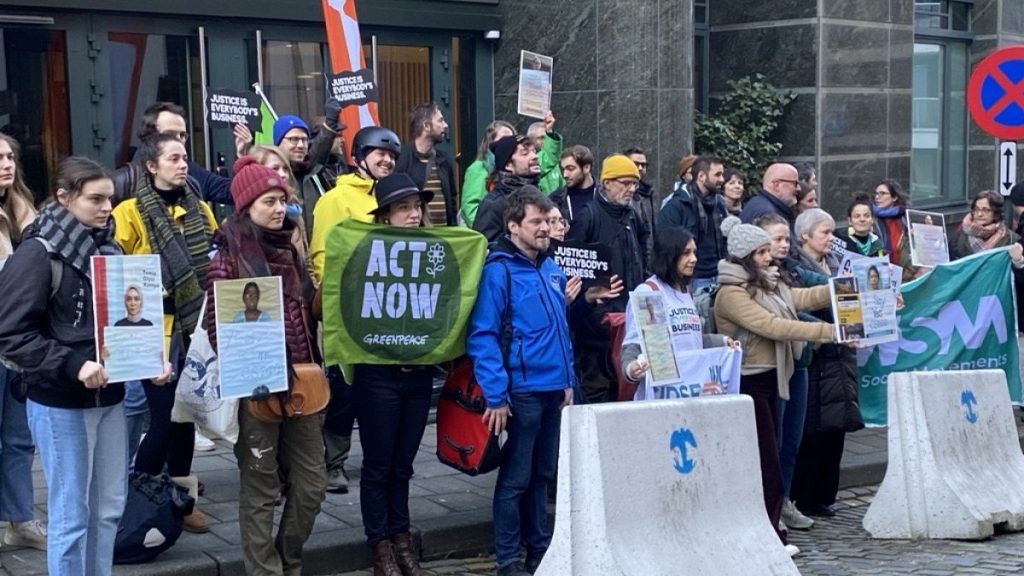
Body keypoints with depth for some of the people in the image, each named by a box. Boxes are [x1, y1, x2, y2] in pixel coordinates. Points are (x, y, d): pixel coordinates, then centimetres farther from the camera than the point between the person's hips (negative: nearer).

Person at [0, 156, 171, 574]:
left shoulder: (108, 248, 8)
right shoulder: (37, 254, -11)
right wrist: (74, 365, -25)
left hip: (108, 396, 6)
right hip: (60, 404, -6)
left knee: (109, 507, 13)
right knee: (71, 516, 2)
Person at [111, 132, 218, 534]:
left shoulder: (200, 209, 12)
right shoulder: (131, 213, -7)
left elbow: (215, 260, 20)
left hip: (196, 327, 6)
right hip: (158, 330, -6)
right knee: (164, 417, -5)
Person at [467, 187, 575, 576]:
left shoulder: (552, 270, 11)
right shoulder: (499, 270, -12)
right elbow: (482, 336, -16)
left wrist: (568, 380, 14)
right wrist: (495, 396, -20)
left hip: (554, 389, 7)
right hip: (523, 390, -7)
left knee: (542, 474, 17)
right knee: (516, 478, 2)